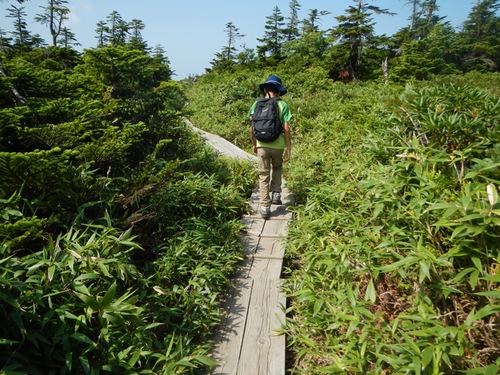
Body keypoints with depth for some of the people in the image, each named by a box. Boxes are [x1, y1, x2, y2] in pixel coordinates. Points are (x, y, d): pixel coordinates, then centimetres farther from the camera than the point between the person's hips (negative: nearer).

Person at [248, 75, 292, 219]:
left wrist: (254, 144, 15)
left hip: (262, 145, 0)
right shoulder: (282, 105, -3)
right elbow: (286, 128, -7)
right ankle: (276, 194, 24)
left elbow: (252, 127, 3)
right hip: (278, 145, 0)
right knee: (277, 168, 29)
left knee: (263, 176, 9)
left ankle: (265, 207, 7)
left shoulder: (257, 104, 3)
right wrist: (289, 148, -1)